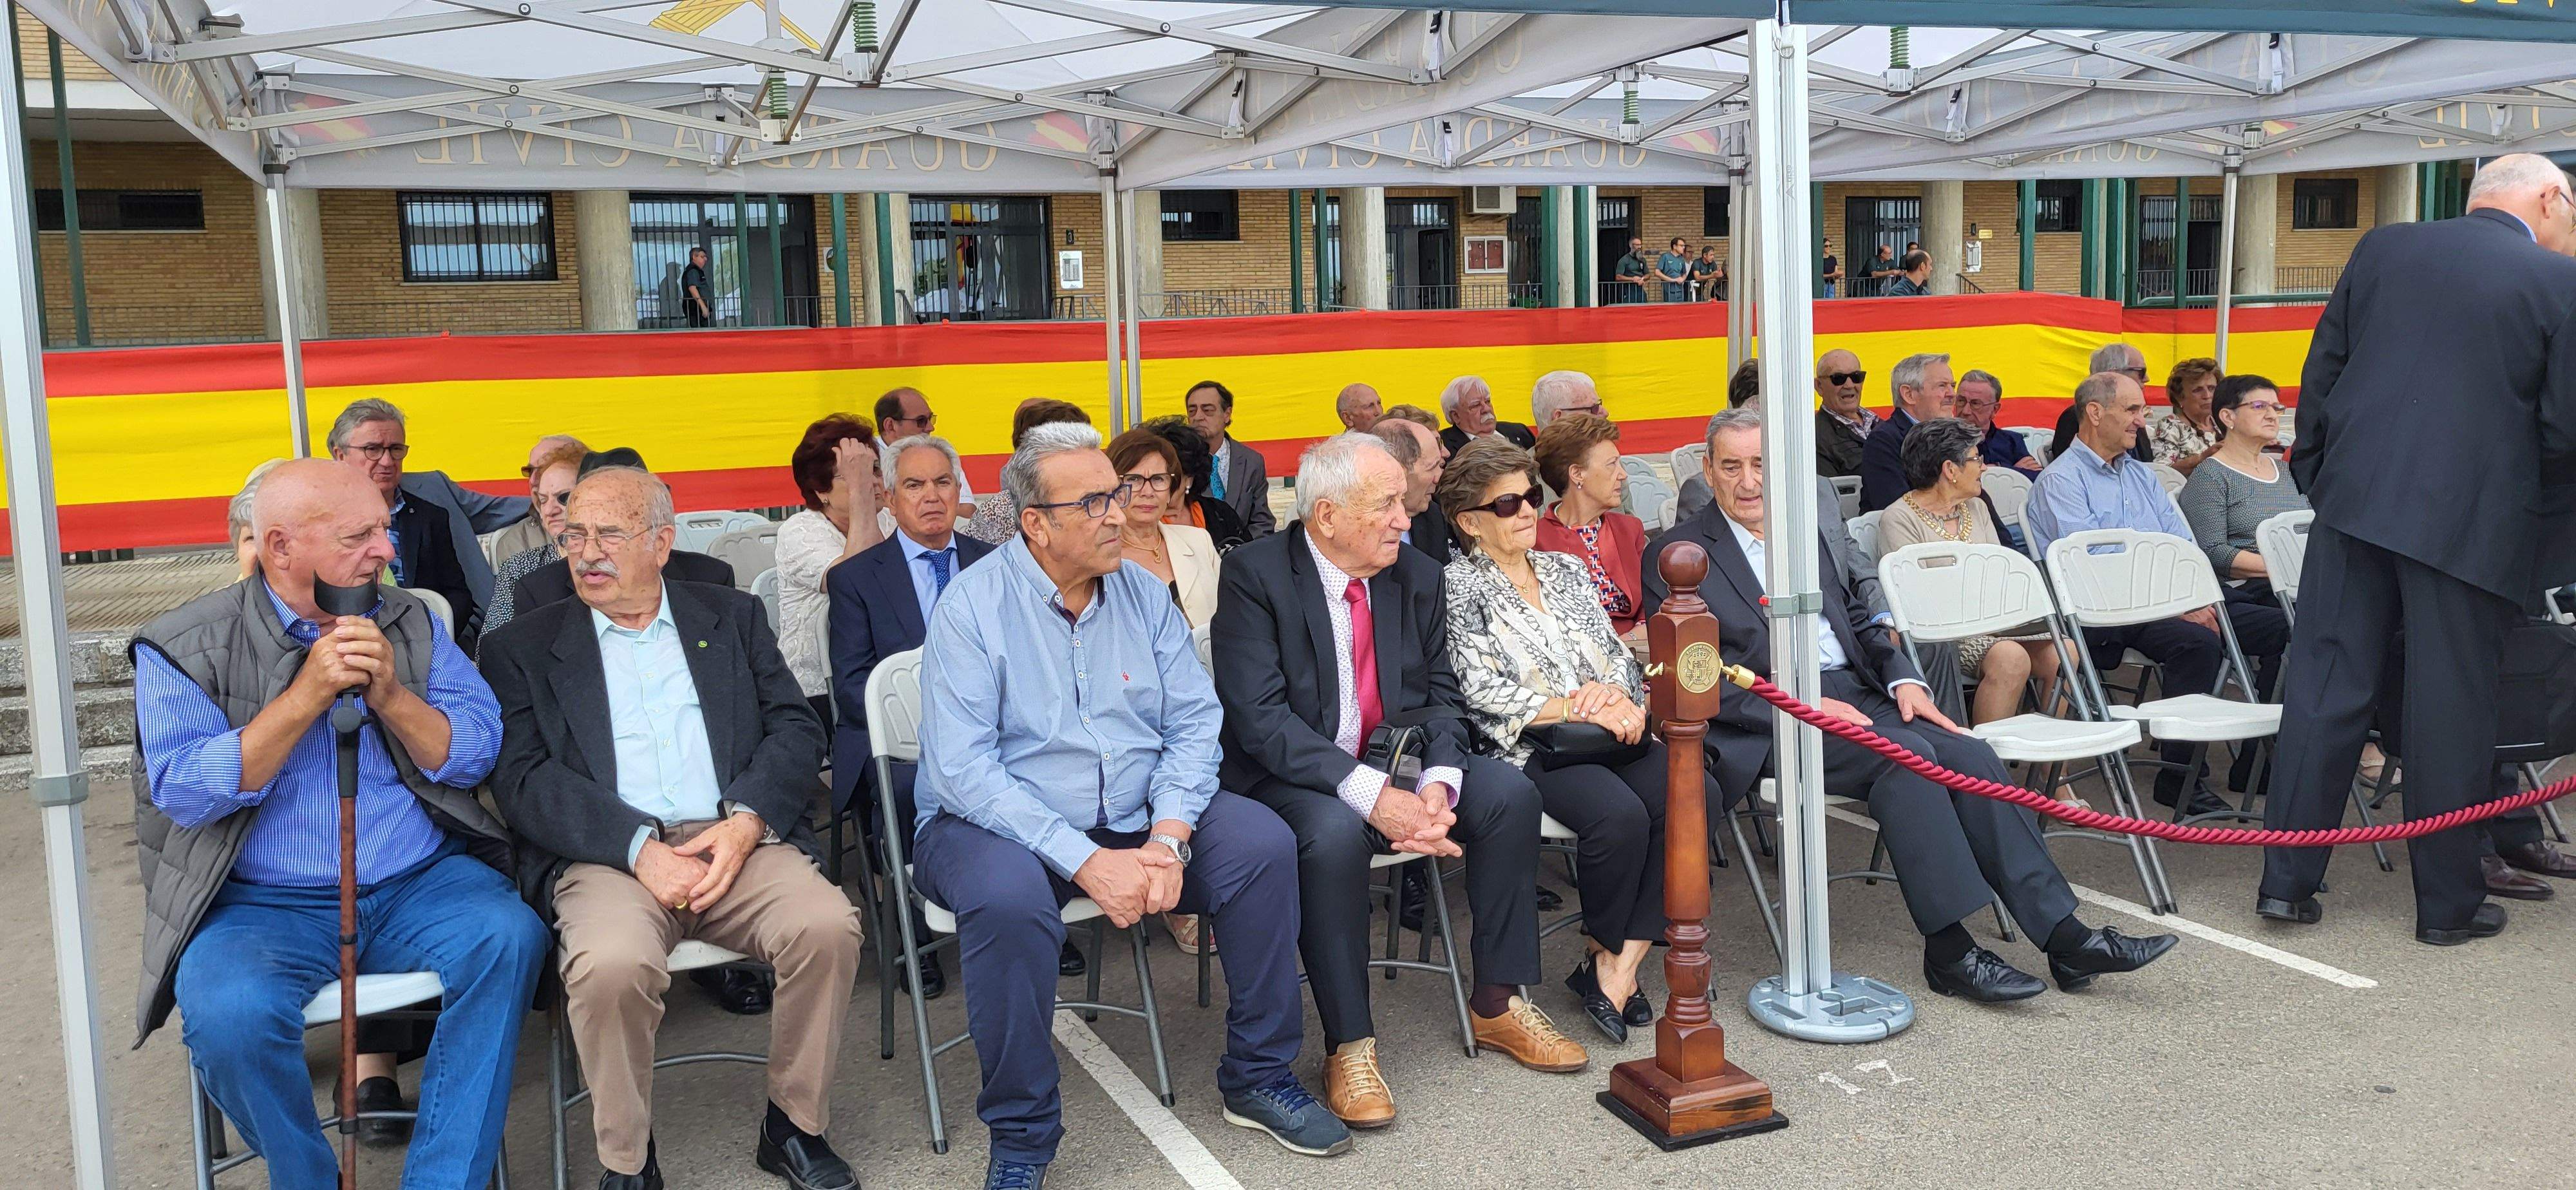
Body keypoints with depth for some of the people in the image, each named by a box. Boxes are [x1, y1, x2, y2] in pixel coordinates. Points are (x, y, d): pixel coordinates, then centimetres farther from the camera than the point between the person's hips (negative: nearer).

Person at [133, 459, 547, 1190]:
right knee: (229, 1014, -32)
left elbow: (475, 754, 3)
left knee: (509, 938, -26)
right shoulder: (186, 648, 0)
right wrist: (307, 695, -17)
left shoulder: (410, 624, 9)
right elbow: (185, 793, -11)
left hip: (419, 884, 2)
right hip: (262, 905, -2)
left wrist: (390, 695, -14)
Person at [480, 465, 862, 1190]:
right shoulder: (524, 648, 12)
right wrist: (640, 849, -16)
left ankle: (795, 1129, -4)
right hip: (607, 854, -2)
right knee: (612, 964, -33)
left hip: (735, 840, 2)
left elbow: (797, 730, 9)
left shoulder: (733, 619, 18)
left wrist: (746, 821, -11)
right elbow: (523, 780, -1)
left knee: (827, 925, -26)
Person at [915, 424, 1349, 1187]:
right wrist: (1087, 861, -26)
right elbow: (961, 769, -20)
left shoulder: (1143, 593, 4)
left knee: (1264, 843, -16)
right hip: (1005, 823, -4)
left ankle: (1258, 1077, 2)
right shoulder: (973, 605, -12)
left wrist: (1168, 837, -18)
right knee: (1007, 896, -36)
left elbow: (1194, 721, 0)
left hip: (1136, 813, 5)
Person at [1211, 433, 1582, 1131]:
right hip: (1294, 777, -5)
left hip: (1396, 761, 6)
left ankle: (1497, 1003, 0)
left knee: (1510, 793, -15)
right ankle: (1349, 1047, -19)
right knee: (1334, 833, -36)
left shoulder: (1417, 576, 4)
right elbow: (1259, 717, -22)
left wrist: (1438, 783, -18)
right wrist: (1372, 796, -31)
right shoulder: (1255, 576, -14)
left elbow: (1441, 694, 5)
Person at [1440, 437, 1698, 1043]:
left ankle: (1621, 963, -15)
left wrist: (1620, 696, -7)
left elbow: (1618, 653, 17)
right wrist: (1576, 708, -14)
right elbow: (1483, 693, -8)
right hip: (1526, 748, -6)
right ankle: (1602, 955, -5)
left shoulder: (1567, 569, 20)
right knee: (1619, 813, -32)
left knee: (1697, 795, -21)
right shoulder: (1460, 586, 2)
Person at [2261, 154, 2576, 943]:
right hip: (2470, 520, -3)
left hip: (2357, 500, 3)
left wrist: (2318, 477, 17)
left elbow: (2320, 374, 9)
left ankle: (2288, 882, 10)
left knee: (2326, 686, 7)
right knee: (2451, 707, 5)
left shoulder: (2384, 249, 8)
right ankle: (2447, 903, 16)